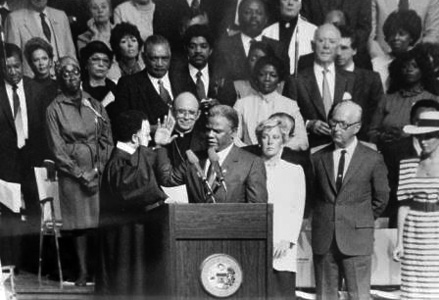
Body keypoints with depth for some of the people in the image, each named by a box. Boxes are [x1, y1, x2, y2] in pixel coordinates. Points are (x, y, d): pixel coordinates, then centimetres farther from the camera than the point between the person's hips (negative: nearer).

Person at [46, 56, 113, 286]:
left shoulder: (95, 105, 11)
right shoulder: (54, 109, 2)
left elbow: (107, 139, 9)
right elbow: (57, 149, -3)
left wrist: (99, 169, -4)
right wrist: (80, 174, -9)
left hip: (98, 172, 2)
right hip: (71, 173, -2)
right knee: (79, 223, -2)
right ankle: (83, 270, 4)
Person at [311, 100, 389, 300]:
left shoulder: (372, 160, 0)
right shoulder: (318, 158, 6)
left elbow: (381, 199, 9)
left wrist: (361, 221, 10)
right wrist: (323, 219, 10)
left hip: (356, 240, -2)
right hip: (323, 240, 3)